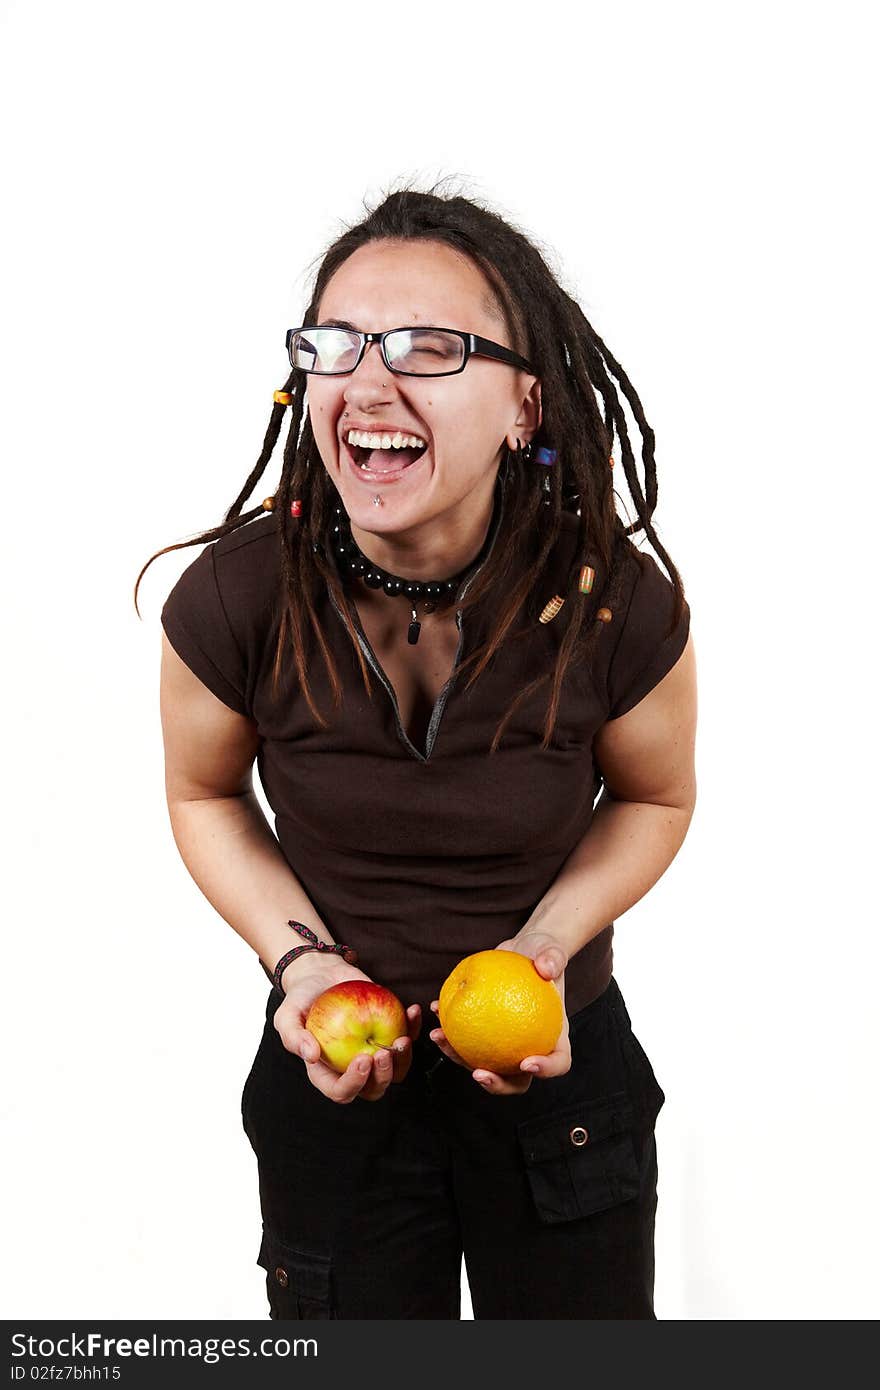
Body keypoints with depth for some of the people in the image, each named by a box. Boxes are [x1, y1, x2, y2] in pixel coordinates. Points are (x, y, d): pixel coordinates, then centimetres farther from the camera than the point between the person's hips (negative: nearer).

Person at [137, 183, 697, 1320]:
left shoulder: (616, 605, -22)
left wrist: (547, 942, -17)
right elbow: (205, 795, -1)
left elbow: (654, 799, -2)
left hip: (561, 1064, 0)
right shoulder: (232, 601, -21)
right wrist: (300, 958, -16)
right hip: (335, 1075, 0)